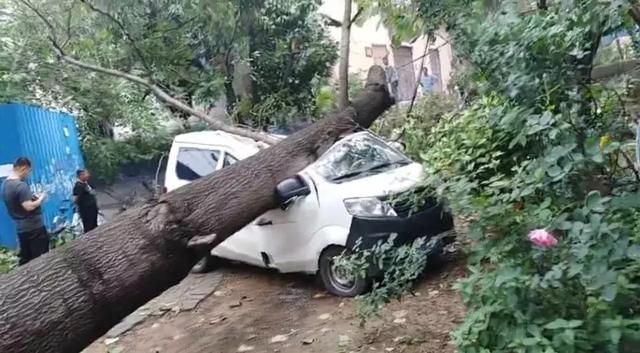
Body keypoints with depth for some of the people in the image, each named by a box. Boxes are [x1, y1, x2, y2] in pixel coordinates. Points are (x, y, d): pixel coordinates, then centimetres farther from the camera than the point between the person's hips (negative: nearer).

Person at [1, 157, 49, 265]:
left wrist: (32, 197, 12)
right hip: (34, 228, -9)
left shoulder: (5, 184, 9)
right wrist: (41, 199, -10)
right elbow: (29, 207, -26)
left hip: (21, 228, 9)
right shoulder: (20, 185, -20)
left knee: (25, 260, 14)